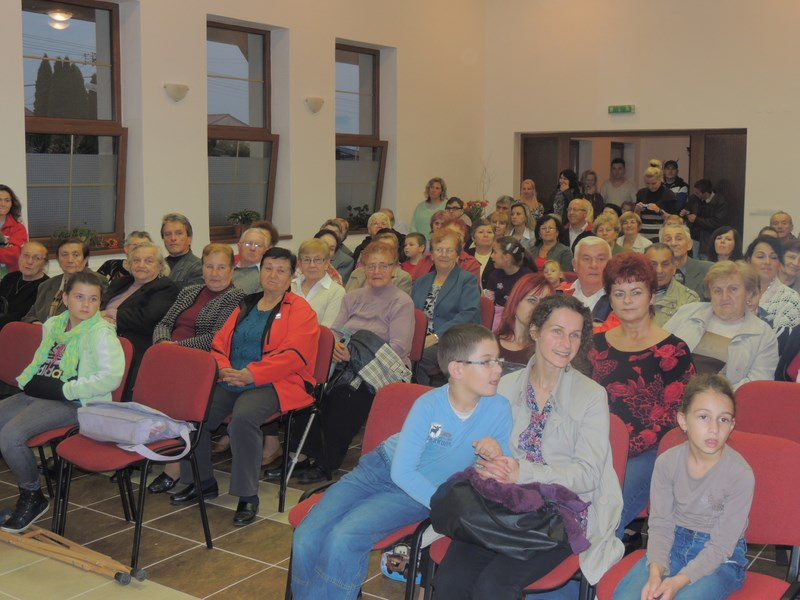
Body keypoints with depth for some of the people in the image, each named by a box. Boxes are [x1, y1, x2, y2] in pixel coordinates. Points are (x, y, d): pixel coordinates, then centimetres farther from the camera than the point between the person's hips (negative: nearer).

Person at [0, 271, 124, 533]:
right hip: (36, 394, 9)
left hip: (73, 402, -8)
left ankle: (32, 497, -2)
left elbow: (111, 377, -21)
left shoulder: (101, 332, -10)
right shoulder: (53, 325, 15)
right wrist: (27, 380, 9)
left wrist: (65, 390, -20)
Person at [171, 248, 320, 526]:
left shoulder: (301, 312, 1)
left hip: (275, 384, -6)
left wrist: (250, 374, -19)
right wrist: (225, 370, -5)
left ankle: (248, 496, -20)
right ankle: (202, 482, 7)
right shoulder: (244, 307, 21)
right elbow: (219, 343, 18)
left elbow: (292, 355, -12)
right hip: (232, 382, 6)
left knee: (243, 417, -34)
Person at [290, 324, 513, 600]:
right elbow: (402, 471, -19)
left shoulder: (498, 409, -17)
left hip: (422, 491, 0)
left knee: (344, 538, -27)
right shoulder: (428, 405, -21)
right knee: (306, 538, -14)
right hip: (381, 469, 0)